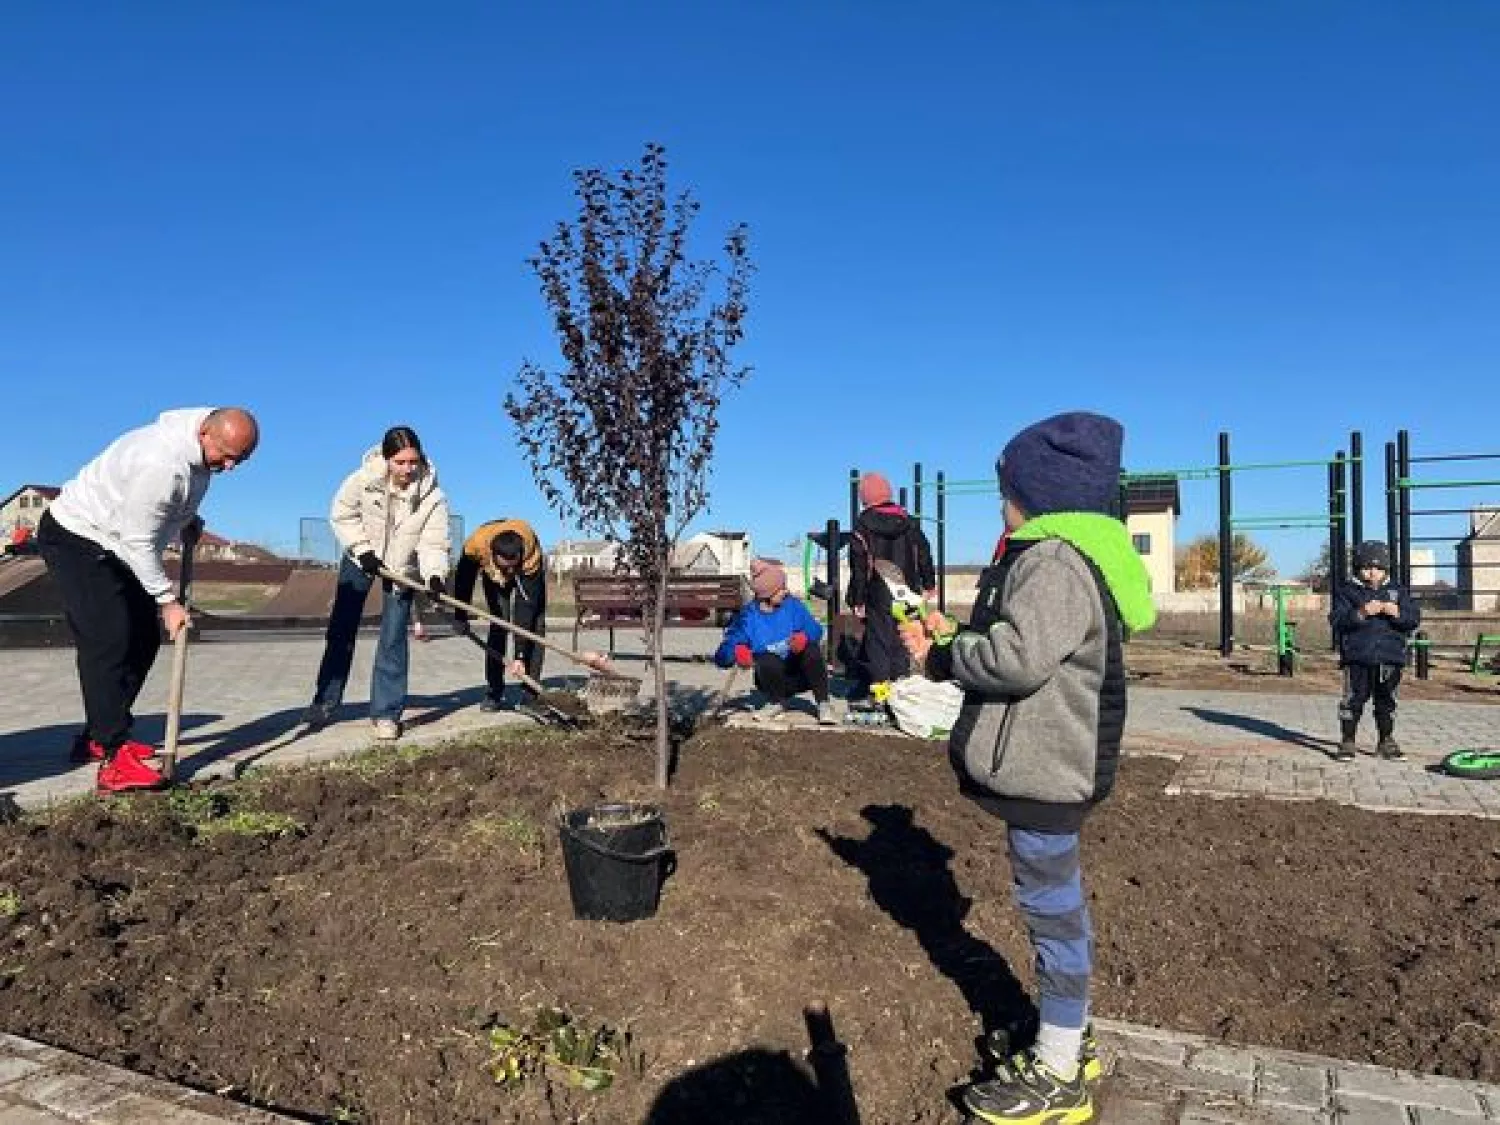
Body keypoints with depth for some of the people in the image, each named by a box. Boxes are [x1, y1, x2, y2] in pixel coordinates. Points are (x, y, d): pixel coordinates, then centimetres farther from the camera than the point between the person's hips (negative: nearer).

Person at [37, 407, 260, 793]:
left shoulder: (203, 444, -6)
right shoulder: (162, 464, -34)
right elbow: (139, 541, -28)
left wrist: (188, 520, 2)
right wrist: (168, 601, -22)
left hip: (115, 544, 10)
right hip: (74, 539, -10)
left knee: (144, 637, 8)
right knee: (108, 639, -18)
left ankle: (97, 738, 19)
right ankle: (115, 760, -21)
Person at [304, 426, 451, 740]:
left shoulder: (433, 496, -27)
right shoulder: (364, 479, -27)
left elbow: (434, 543, -27)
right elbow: (342, 515, -11)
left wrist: (434, 574, -46)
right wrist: (363, 550, -19)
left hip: (402, 567, -1)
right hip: (361, 558, 1)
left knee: (393, 640, -6)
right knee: (341, 630, 7)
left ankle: (386, 713, 1)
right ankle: (325, 701, 21)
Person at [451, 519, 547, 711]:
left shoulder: (532, 557, -44)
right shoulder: (476, 545, -40)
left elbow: (526, 608, -42)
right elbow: (463, 580, -17)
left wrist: (519, 656, -43)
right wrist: (460, 617, -8)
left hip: (527, 572, -1)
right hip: (493, 574, 2)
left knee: (535, 624, -15)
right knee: (498, 624, -13)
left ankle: (531, 692, -10)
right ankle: (493, 692, -5)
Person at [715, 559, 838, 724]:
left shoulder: (793, 605, -4)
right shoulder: (748, 614, -8)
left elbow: (815, 630, -14)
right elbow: (722, 656, -10)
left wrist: (804, 637, -37)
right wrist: (737, 652, -33)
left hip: (800, 673, 1)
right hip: (772, 678, 0)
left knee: (811, 649, -27)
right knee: (767, 660, -32)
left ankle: (824, 704, -17)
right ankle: (777, 703, -4)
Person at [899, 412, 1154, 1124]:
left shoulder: (1055, 562, -21)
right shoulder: (1059, 555, 14)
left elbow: (1017, 657, -31)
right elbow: (1015, 648, 16)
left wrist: (944, 651, -14)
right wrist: (951, 637, 2)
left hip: (1045, 768, -11)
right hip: (1043, 762, 11)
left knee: (1051, 905, 1)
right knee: (1055, 904, 20)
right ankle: (1065, 1040, 37)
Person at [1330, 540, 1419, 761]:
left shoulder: (1397, 592, 13)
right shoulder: (1347, 591, 3)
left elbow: (1414, 619, 4)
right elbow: (1337, 620, -9)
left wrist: (1397, 613, -16)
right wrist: (1361, 614, -23)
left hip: (1390, 657, 3)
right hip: (1357, 658, -3)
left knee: (1387, 700, 11)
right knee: (1353, 699, -1)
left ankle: (1386, 743, 23)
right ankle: (1347, 742, 8)